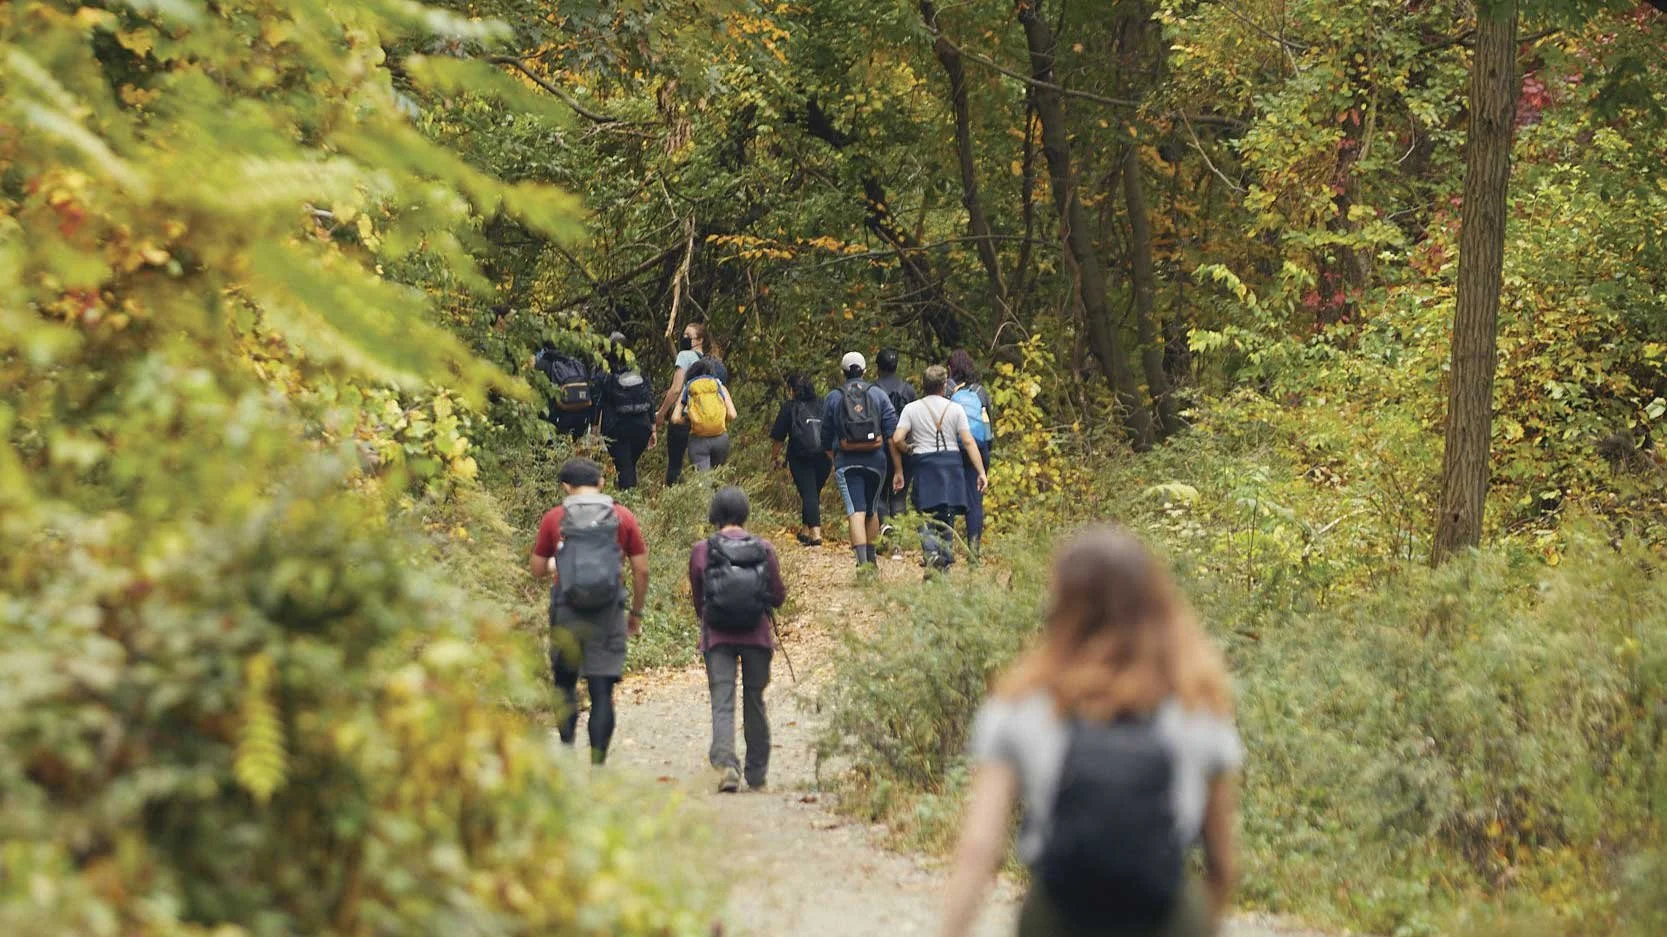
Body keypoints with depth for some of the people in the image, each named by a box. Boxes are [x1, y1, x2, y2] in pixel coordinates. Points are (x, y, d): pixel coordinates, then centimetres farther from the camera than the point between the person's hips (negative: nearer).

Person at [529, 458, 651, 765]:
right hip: (608, 614, 0)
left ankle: (567, 748, 1)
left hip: (566, 613, 0)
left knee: (565, 685, 15)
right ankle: (597, 763, -4)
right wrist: (636, 613, 14)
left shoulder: (554, 519, 3)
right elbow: (641, 570, 3)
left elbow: (537, 569, 8)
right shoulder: (623, 517, 4)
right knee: (602, 692, 1)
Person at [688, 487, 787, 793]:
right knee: (754, 704, 13)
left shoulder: (701, 551, -4)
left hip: (717, 638, -1)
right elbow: (779, 596, 3)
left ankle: (725, 762, -28)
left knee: (722, 704, -5)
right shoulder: (764, 550, -3)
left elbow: (697, 601, 5)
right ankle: (757, 776, 22)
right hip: (757, 637, 1)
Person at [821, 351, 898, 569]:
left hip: (846, 462, -2)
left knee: (856, 511, -8)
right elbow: (892, 430, -1)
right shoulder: (878, 394, 4)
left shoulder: (833, 398, 3)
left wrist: (833, 461, 25)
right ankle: (871, 557, 28)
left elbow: (826, 436, 9)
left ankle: (863, 561, -21)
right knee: (871, 509, 19)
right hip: (875, 461, 2)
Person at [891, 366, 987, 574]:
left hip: (925, 465, -1)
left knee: (929, 516, -1)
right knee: (947, 518, 8)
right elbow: (968, 442, -3)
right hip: (951, 462, 1)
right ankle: (945, 564, 9)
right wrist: (981, 472, -2)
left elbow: (897, 440, -8)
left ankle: (931, 555, -27)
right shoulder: (955, 409, 1)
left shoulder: (911, 409, 1)